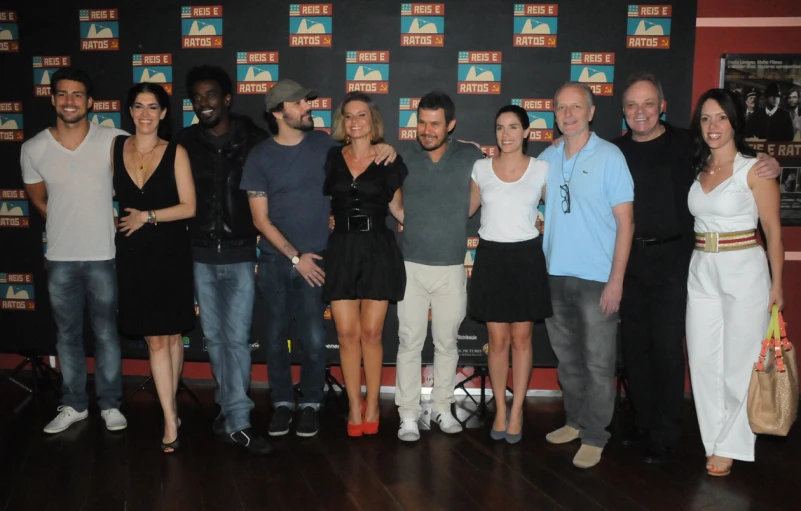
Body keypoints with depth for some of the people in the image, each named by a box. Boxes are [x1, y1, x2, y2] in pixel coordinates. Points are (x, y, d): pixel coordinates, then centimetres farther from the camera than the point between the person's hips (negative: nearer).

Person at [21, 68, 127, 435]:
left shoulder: (114, 140, -10)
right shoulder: (33, 149, -3)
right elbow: (38, 200, 13)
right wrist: (67, 226, 8)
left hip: (102, 256, -2)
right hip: (59, 258, 2)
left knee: (105, 333, 9)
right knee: (67, 335, 13)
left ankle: (110, 405, 23)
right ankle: (73, 405, 27)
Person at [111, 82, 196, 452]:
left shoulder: (176, 153, -2)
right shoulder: (115, 148, 6)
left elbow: (188, 207, -6)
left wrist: (147, 216, -10)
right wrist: (125, 220, -2)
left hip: (170, 252, -1)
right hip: (132, 254, 2)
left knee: (171, 336, 8)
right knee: (156, 338, 1)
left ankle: (169, 410, 24)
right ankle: (171, 419, 6)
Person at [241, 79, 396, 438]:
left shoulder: (324, 144, 2)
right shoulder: (260, 156, -2)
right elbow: (260, 219, -3)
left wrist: (382, 148, -4)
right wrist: (294, 256, -8)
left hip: (314, 260, 0)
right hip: (275, 261, 0)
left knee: (313, 338, -2)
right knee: (276, 336, 7)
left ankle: (310, 404, 16)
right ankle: (282, 403, 23)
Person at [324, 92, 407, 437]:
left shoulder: (388, 159, 3)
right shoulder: (332, 157, 7)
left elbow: (396, 208, 10)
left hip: (378, 250, -1)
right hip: (341, 250, 2)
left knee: (371, 333, 1)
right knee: (347, 334, 2)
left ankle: (372, 405, 17)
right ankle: (354, 407, 16)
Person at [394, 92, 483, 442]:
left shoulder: (471, 157, -1)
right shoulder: (403, 158, 0)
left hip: (452, 268, 1)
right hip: (412, 266, 0)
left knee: (446, 343, 11)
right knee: (410, 343, 2)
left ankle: (442, 408, 25)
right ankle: (408, 416, 11)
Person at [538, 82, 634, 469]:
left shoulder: (609, 157, -6)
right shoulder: (547, 158, 7)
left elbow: (625, 222, -8)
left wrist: (616, 279, -12)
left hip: (596, 278, -5)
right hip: (555, 275, 5)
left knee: (597, 362, 2)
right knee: (567, 357, 16)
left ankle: (594, 437, 14)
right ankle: (575, 422, 31)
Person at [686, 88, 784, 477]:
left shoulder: (754, 169, -6)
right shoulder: (697, 169, 9)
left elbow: (773, 230, -6)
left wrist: (777, 284, -8)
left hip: (744, 271, -5)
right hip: (701, 271, 5)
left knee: (739, 363, 3)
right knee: (703, 362, 8)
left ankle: (731, 446, 17)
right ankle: (714, 440, 22)